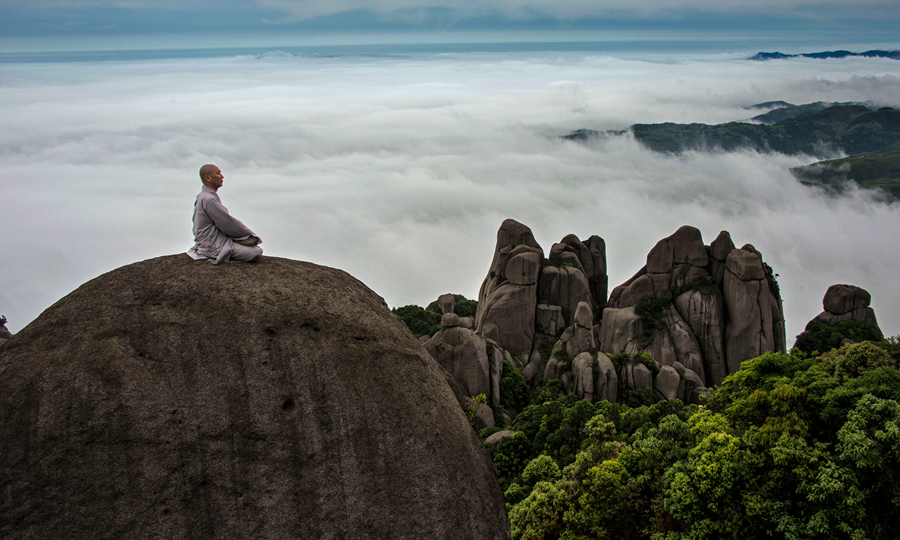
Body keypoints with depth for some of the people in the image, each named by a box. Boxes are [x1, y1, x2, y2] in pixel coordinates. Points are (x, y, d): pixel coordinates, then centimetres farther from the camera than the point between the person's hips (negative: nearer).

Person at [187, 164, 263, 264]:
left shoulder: (204, 196, 13)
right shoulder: (208, 199, -21)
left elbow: (223, 220, 16)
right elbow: (228, 222, -18)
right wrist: (250, 234, -5)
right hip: (213, 247, -10)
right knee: (257, 252, -19)